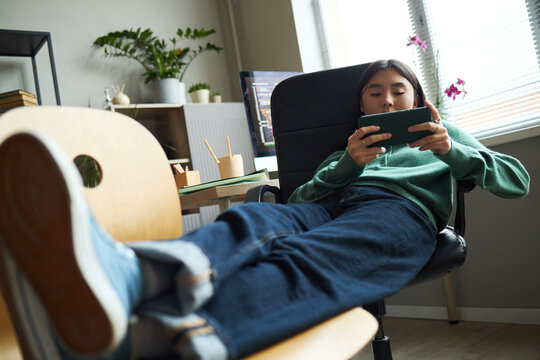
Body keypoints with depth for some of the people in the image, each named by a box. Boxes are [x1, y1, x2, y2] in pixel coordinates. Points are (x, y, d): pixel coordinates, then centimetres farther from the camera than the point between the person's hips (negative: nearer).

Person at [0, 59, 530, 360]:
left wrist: (453, 151, 6)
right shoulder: (348, 147, 40)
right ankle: (121, 273, -67)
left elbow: (517, 180, 23)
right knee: (253, 223, -34)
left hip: (401, 211, -2)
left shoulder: (442, 132, 36)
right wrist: (348, 163, 5)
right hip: (330, 206, 3)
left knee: (303, 259, -38)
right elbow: (300, 195, 22)